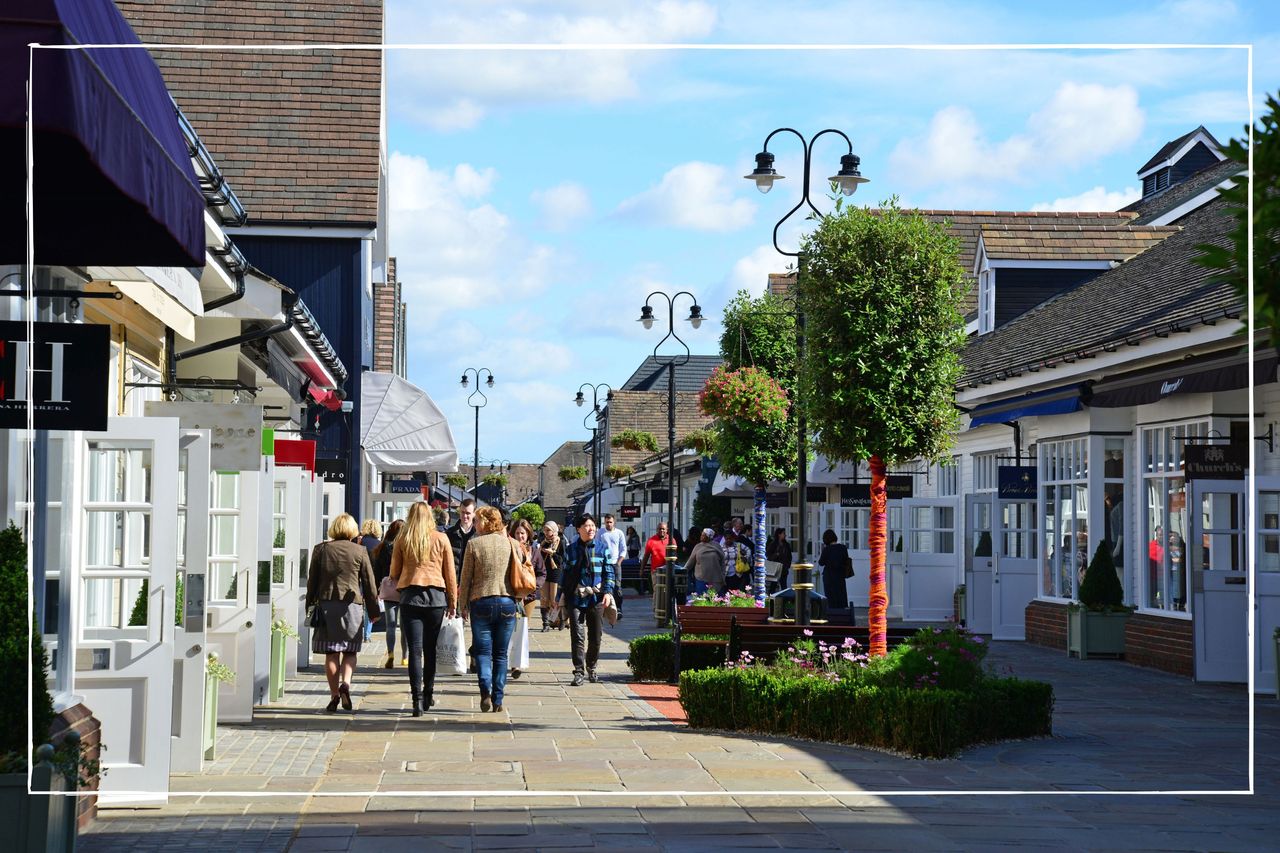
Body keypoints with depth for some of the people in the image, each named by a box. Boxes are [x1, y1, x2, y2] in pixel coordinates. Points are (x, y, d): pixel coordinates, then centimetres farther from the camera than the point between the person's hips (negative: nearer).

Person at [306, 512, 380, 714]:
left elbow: (312, 580, 8)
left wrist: (310, 604, 17)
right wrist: (374, 610, 12)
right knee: (350, 651, 8)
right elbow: (369, 583, 5)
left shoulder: (321, 549, 5)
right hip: (352, 604, -1)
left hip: (326, 603, 1)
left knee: (331, 653, 4)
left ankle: (334, 695, 2)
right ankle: (345, 683, -15)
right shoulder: (359, 551, 2)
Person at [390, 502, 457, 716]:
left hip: (410, 595, -1)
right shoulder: (441, 539, 3)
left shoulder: (402, 539, 3)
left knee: (415, 649, -3)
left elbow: (394, 573, 11)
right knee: (430, 648, 14)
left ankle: (417, 698, -12)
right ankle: (428, 693, 22)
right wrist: (453, 601, 13)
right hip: (436, 595, 1)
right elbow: (450, 573, 5)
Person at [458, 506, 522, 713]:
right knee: (501, 653, 9)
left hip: (481, 602, -3)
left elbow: (465, 578, -2)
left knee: (483, 650, 3)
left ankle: (486, 689, -19)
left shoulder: (474, 544, -4)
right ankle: (498, 699, 7)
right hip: (507, 602, 3)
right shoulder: (511, 544, 4)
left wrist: (463, 606, 8)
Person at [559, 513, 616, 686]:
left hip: (596, 599, 1)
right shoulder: (571, 550, 7)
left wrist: (607, 592, -9)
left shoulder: (602, 548, 5)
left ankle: (591, 668, 26)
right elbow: (565, 574, 12)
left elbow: (609, 572, 4)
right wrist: (562, 597, 8)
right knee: (577, 636, -8)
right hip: (575, 599, 0)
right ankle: (579, 672, -7)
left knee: (595, 637, 7)